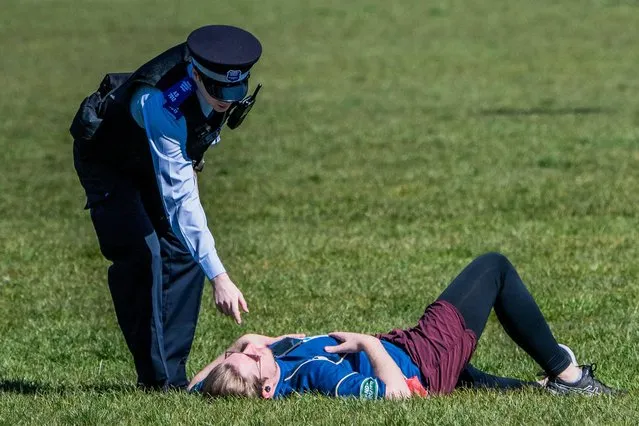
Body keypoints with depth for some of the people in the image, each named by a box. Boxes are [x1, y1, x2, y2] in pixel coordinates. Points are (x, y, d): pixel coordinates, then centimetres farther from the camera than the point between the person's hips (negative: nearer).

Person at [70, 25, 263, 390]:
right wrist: (219, 278, -50)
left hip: (159, 157, 7)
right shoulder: (162, 106, -45)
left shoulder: (217, 73, -26)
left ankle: (172, 373, -1)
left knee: (184, 250, -4)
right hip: (108, 161, -7)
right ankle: (155, 377, -14)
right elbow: (181, 200, -47)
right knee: (141, 253, -21)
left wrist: (193, 154, 13)